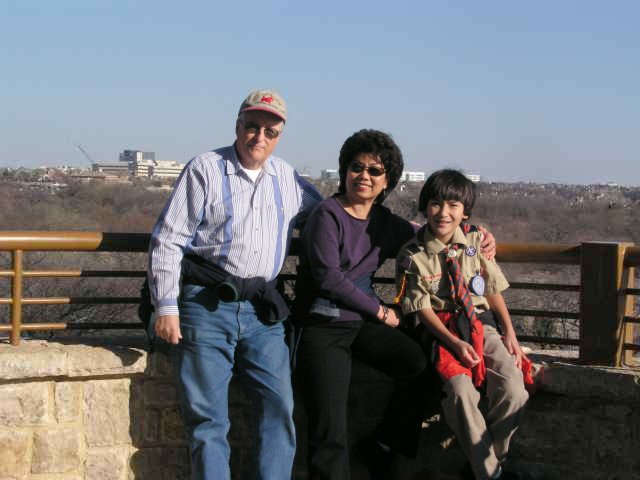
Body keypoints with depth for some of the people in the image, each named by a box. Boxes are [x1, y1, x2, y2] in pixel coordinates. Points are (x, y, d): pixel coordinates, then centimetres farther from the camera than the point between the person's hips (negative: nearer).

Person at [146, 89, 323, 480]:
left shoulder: (288, 178, 13)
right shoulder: (205, 169, 0)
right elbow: (168, 240, -2)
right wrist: (166, 307, -8)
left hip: (262, 312, 4)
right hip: (207, 305, -4)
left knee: (280, 407, -2)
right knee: (208, 416, -2)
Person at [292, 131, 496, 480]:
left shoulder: (384, 221, 10)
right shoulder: (328, 215, -9)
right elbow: (328, 277, -16)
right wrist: (381, 311, -9)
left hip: (362, 323, 6)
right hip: (322, 328, -6)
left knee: (422, 365, -19)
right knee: (330, 438, -13)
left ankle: (380, 449, 0)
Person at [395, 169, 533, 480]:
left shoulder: (476, 241, 4)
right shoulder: (413, 255, -4)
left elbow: (493, 290, 9)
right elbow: (422, 308, -5)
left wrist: (509, 334, 0)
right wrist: (454, 343, -16)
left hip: (482, 324, 3)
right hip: (442, 330, -3)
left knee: (514, 390, -23)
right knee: (461, 390, -31)